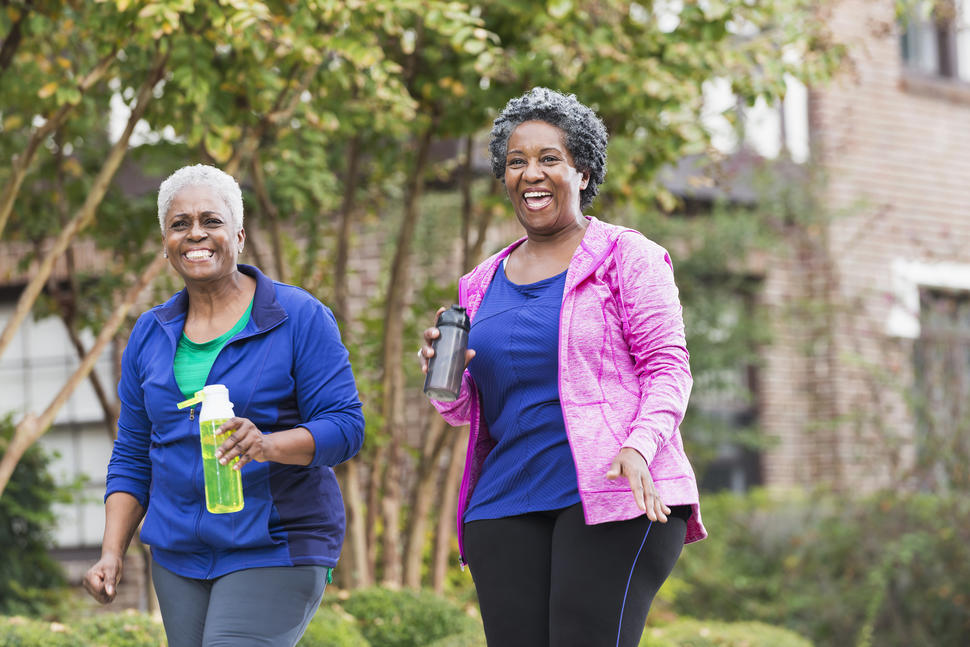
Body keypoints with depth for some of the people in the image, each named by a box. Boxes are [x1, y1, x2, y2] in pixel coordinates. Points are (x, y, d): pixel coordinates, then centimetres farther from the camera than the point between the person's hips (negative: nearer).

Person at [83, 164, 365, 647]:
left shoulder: (299, 318, -4)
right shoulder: (150, 335, 11)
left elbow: (345, 425, -10)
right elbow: (132, 457, 15)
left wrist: (267, 446, -28)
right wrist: (112, 553, 3)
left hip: (276, 552, -5)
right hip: (178, 558, 5)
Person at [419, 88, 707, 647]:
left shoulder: (627, 257, 5)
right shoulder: (482, 286, 20)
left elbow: (667, 366, -1)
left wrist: (639, 445, -19)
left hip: (614, 499, -5)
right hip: (507, 506, 5)